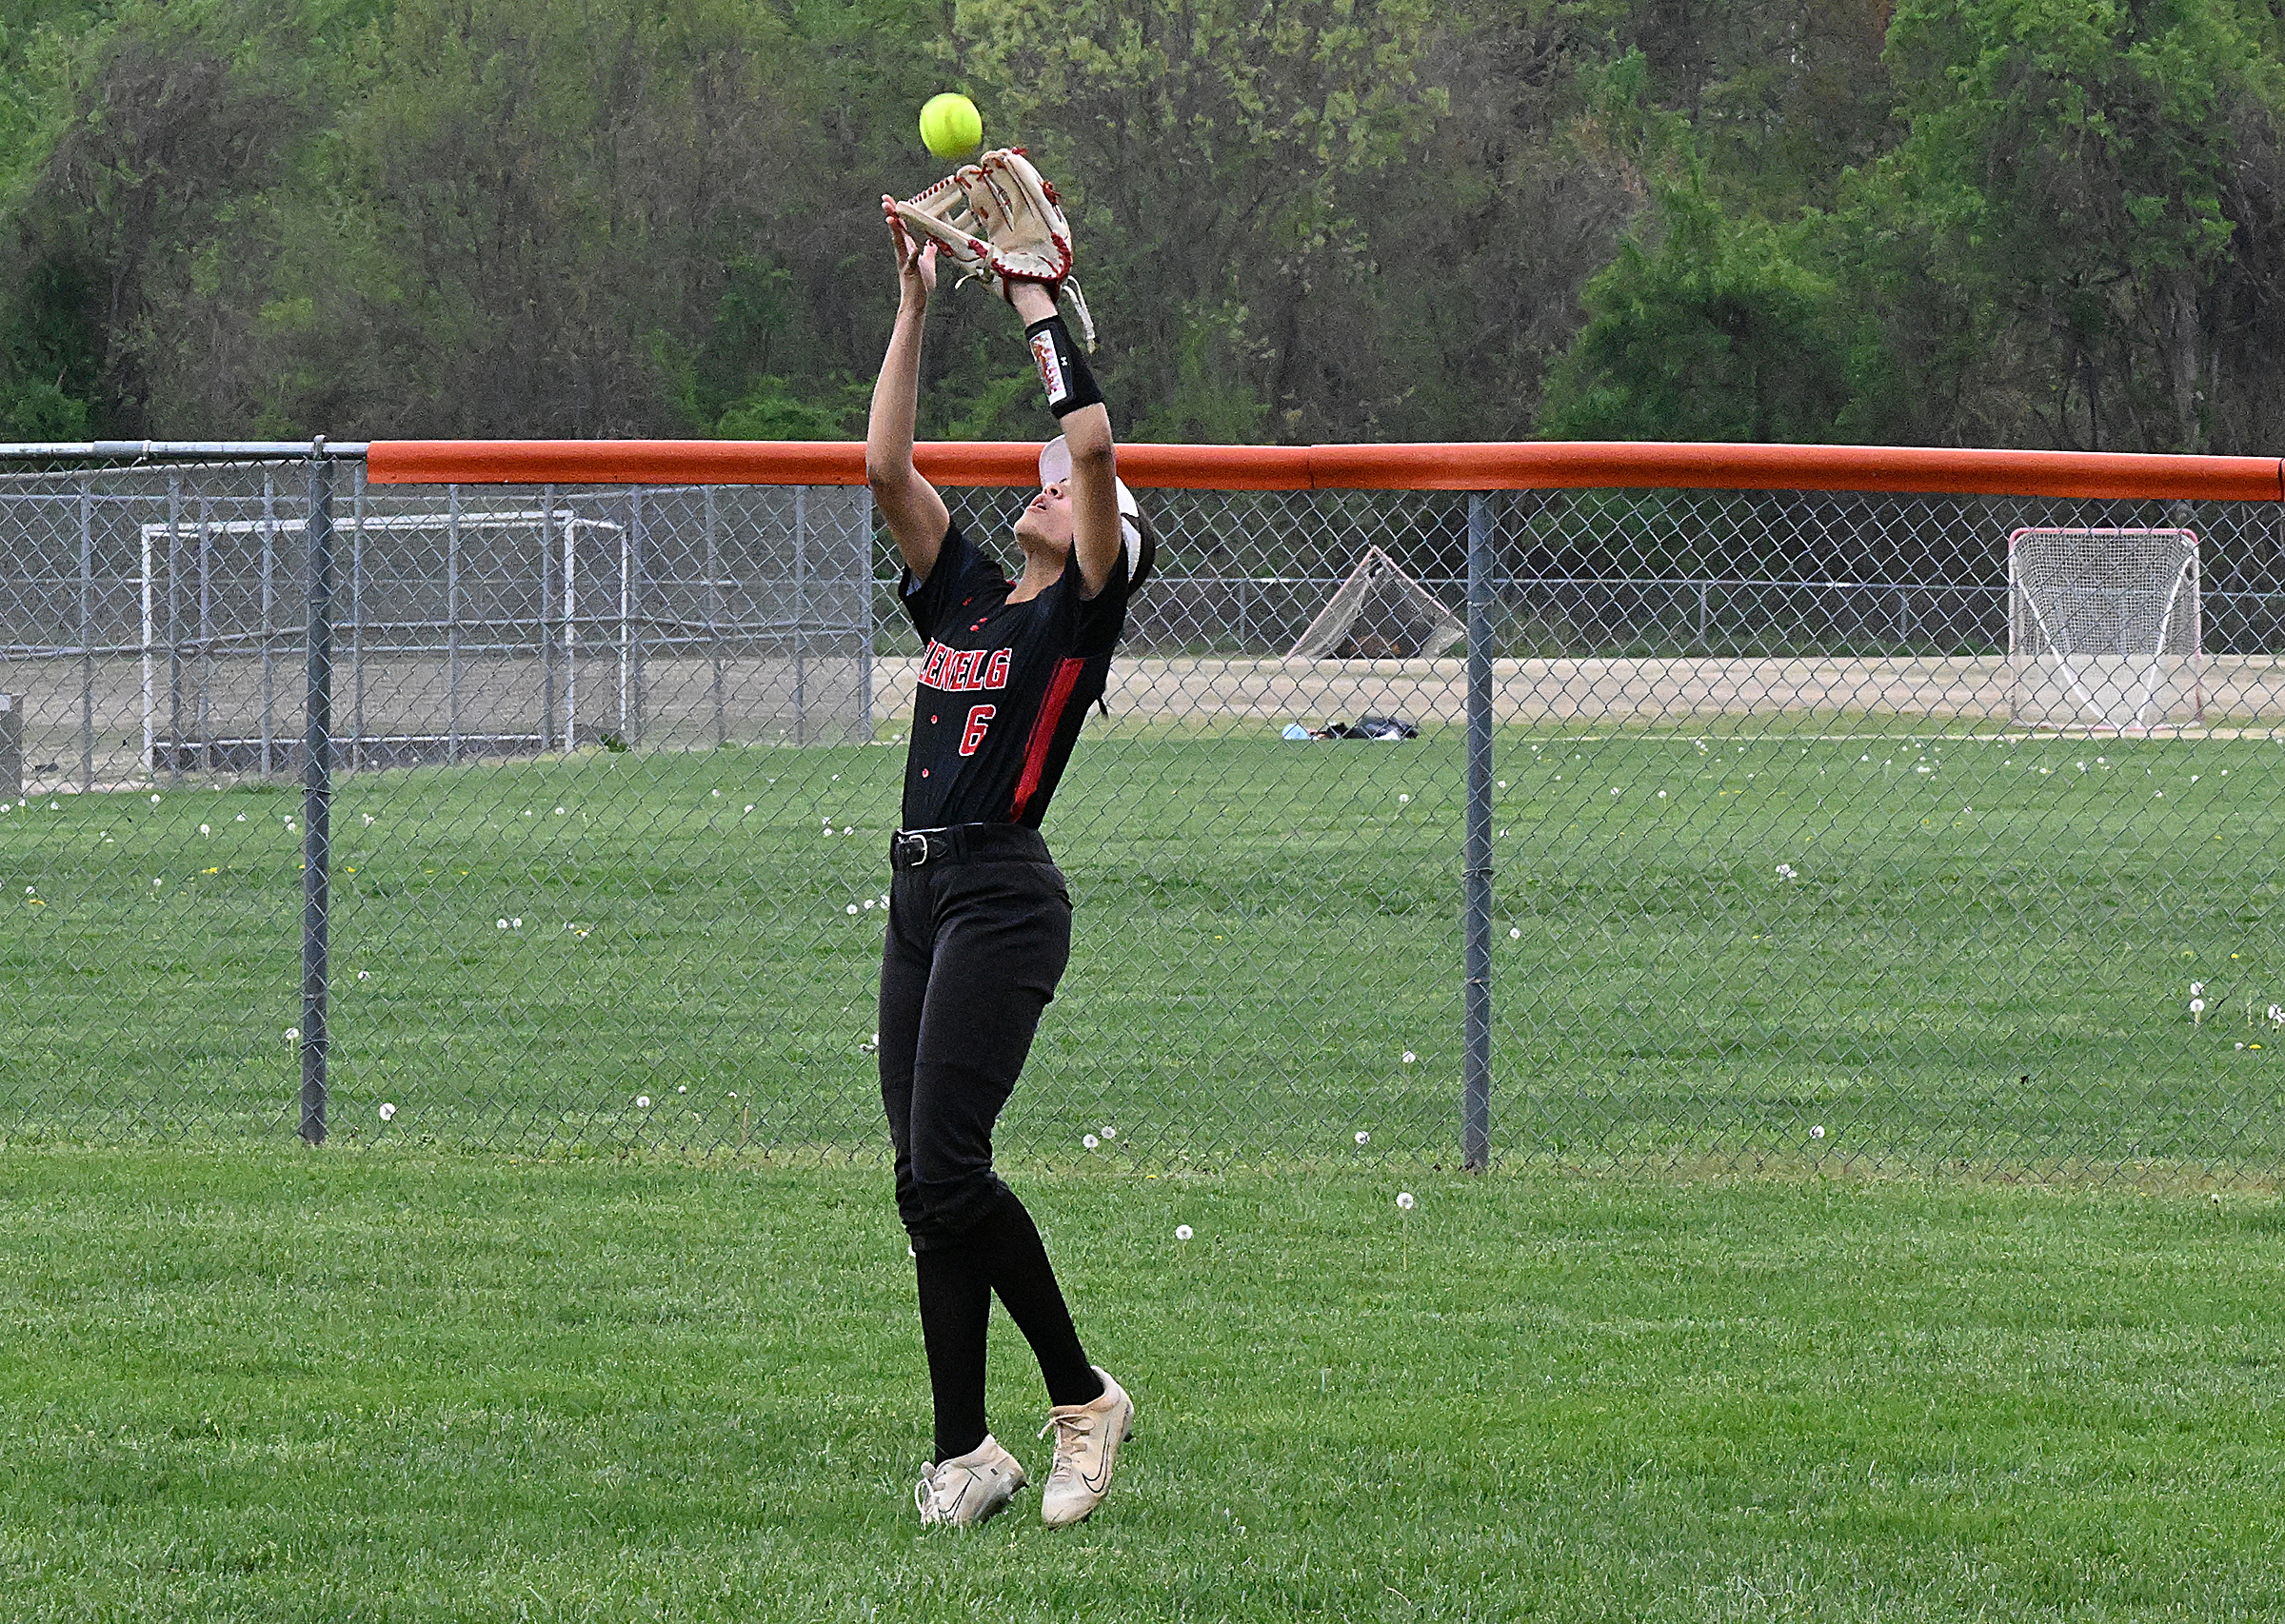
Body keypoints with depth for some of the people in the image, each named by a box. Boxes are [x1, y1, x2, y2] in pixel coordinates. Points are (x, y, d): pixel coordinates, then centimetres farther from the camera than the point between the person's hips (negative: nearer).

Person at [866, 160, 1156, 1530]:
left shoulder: (1084, 611, 0)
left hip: (1003, 893, -8)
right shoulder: (964, 595, 18)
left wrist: (1038, 303, -5)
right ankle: (967, 1455, 7)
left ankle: (1083, 1396, -2)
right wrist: (918, 302, 10)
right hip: (923, 896, 8)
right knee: (932, 1183, 5)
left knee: (942, 1170, -15)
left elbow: (1093, 441, -13)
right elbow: (888, 466, 13)